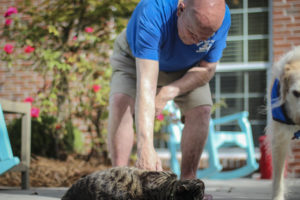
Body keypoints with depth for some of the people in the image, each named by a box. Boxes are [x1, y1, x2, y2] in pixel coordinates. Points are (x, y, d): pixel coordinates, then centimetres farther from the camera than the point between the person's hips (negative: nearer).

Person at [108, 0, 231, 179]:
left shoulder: (221, 17, -32)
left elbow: (206, 69, -17)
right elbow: (145, 83, -52)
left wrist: (168, 93, -32)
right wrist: (146, 147, -60)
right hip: (136, 59, -3)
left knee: (201, 110, -16)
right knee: (121, 101, -27)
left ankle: (188, 181, -5)